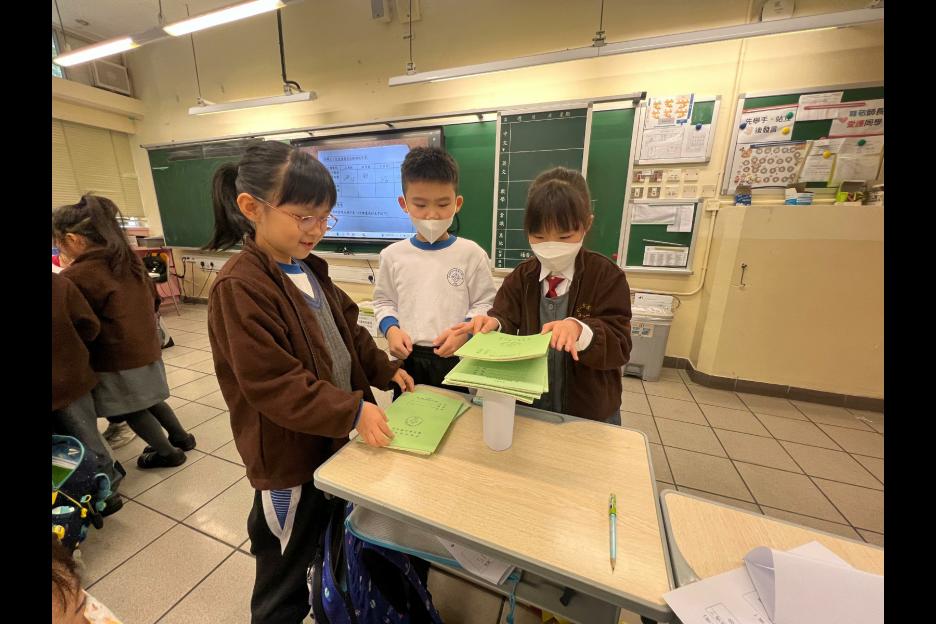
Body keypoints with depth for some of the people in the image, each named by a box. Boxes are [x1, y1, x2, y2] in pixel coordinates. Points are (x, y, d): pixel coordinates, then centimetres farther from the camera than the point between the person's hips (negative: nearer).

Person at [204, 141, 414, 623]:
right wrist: (352, 410, -30)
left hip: (332, 435, 9)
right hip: (289, 454, -8)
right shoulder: (239, 288, -24)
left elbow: (347, 331, 9)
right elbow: (274, 385, -27)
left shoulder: (309, 269, 3)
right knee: (285, 574, 19)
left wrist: (384, 370, 0)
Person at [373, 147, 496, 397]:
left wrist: (466, 330, -18)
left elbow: (485, 303, -1)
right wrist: (391, 329, -8)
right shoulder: (393, 255, 1)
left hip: (456, 359, -2)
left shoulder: (471, 253, -6)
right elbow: (383, 301, 10)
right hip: (408, 359, 2)